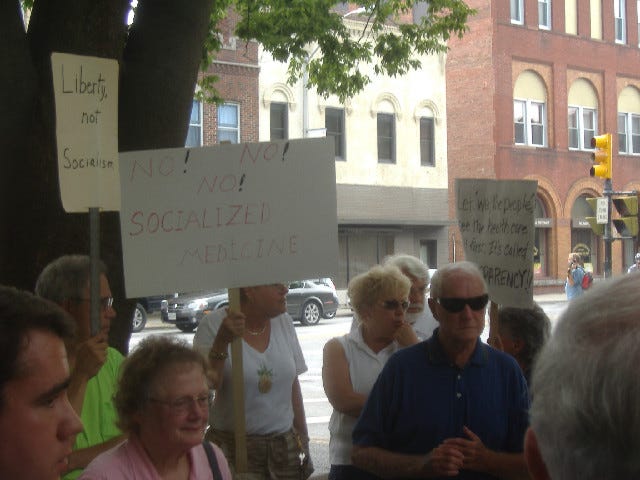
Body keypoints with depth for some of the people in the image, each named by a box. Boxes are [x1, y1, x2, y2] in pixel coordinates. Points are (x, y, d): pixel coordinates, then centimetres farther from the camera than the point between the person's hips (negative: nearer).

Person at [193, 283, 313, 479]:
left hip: (285, 442, 4)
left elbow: (293, 386, 12)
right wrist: (222, 341, -27)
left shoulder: (284, 322, 5)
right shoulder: (214, 325, -10)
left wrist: (303, 440, 14)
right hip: (232, 446, -4)